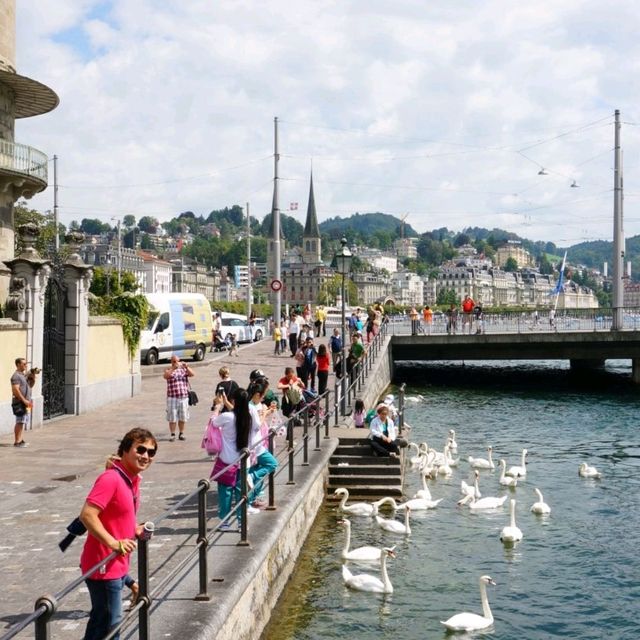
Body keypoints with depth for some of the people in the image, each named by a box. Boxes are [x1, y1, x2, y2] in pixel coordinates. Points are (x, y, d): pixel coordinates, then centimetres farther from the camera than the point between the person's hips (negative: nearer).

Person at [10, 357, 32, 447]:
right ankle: (17, 441, -6)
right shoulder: (16, 376, -12)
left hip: (25, 403, 9)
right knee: (20, 422, -9)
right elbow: (15, 390, -21)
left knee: (23, 422, 13)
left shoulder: (23, 375, 17)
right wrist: (24, 400, -22)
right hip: (19, 402, -9)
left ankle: (20, 440, 20)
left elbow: (28, 387, 28)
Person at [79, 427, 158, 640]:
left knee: (100, 619, 21)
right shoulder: (111, 479, -21)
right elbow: (87, 515, -30)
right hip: (103, 566, -9)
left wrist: (135, 529, 6)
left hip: (117, 565, 9)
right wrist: (113, 543, -28)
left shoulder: (133, 479, 7)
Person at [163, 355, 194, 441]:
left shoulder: (184, 369, 9)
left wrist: (187, 367, -21)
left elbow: (192, 374, -5)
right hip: (172, 397, -2)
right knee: (172, 417, 0)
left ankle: (181, 433, 19)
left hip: (184, 396, 2)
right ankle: (172, 434, 8)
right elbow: (165, 376, -18)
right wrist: (173, 368, -29)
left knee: (183, 417, 8)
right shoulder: (168, 369, 3)